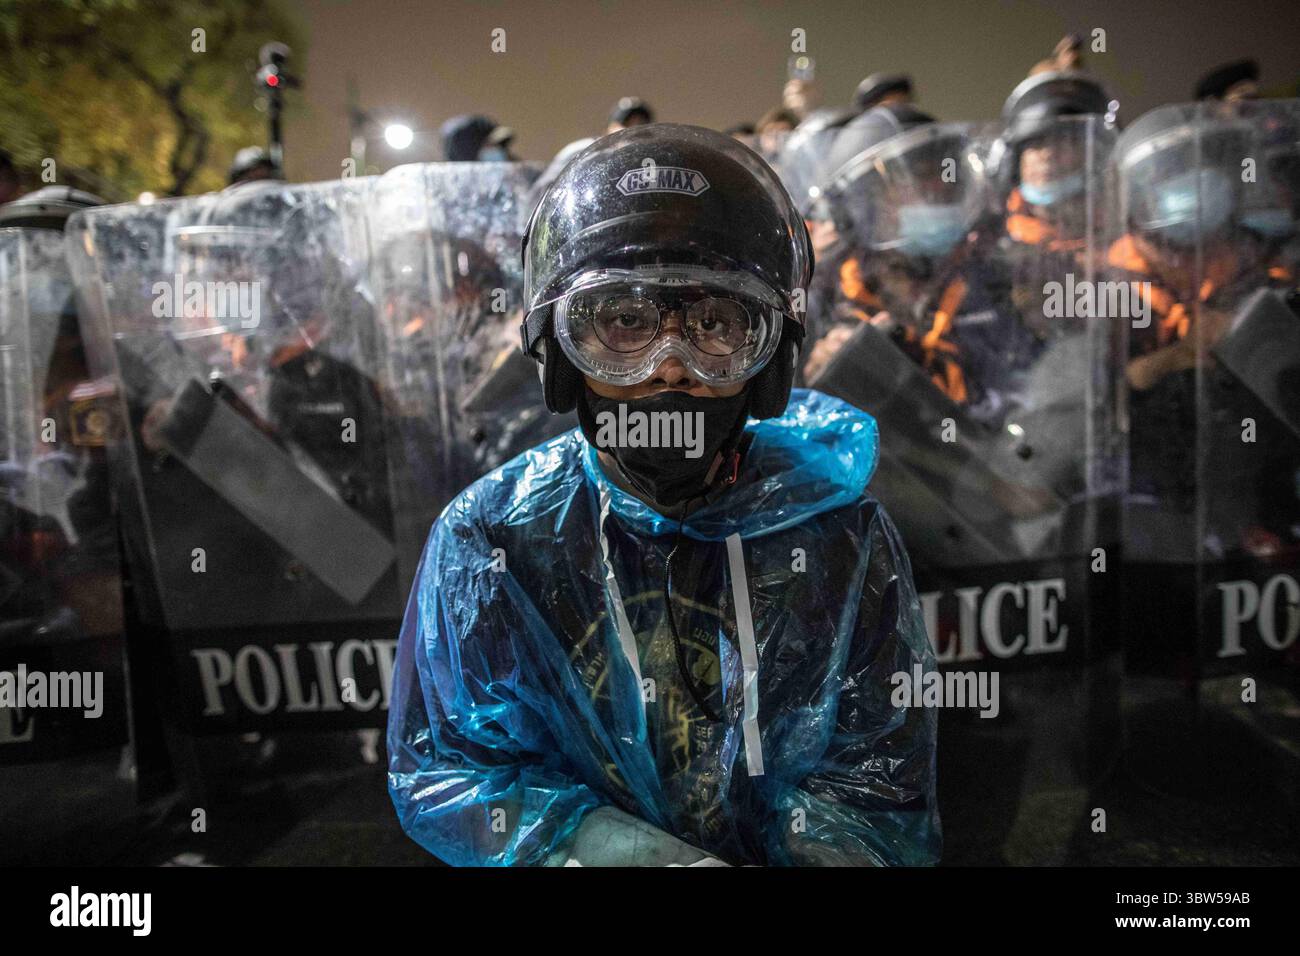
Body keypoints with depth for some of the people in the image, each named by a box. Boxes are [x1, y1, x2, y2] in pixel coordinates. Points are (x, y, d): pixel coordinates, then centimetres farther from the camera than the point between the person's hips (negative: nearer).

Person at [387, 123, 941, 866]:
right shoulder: (487, 538, -7)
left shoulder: (841, 534, -6)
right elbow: (439, 769, -4)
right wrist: (607, 846, -18)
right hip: (587, 853, 0)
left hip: (765, 850, 1)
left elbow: (875, 786, -1)